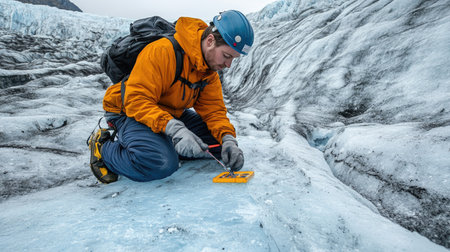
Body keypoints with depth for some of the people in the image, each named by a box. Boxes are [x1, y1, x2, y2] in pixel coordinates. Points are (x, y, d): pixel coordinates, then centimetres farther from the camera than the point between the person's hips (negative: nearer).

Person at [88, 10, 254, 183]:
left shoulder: (210, 71, -4)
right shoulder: (162, 51, -28)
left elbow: (213, 109, -5)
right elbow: (137, 101, -32)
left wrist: (228, 139, -24)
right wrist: (173, 128, -45)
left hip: (172, 114, 8)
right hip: (130, 111, -7)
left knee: (220, 140, -4)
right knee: (161, 163, -34)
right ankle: (104, 148, -7)